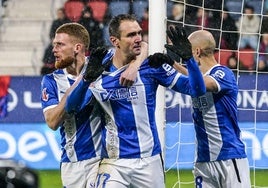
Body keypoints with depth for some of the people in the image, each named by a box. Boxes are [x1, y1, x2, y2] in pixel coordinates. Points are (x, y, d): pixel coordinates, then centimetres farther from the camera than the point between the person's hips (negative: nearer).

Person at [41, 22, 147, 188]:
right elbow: (53, 122, -9)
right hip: (71, 162, 3)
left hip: (102, 157, -3)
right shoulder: (51, 81, 4)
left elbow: (141, 48, -3)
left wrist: (133, 67, -25)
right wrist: (77, 85, -16)